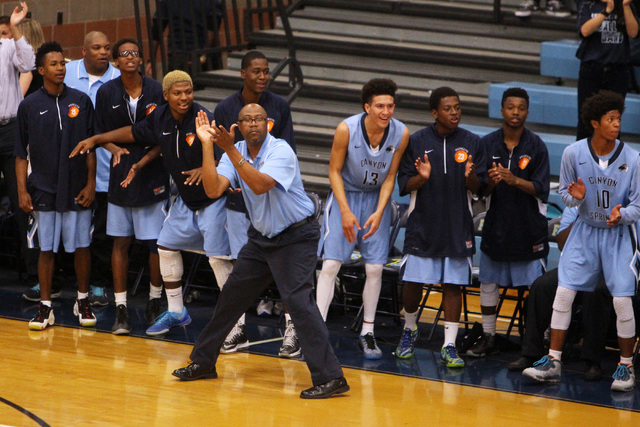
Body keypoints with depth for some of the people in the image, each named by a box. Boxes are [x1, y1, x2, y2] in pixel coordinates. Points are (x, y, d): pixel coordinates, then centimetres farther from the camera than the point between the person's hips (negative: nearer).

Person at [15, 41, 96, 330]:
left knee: (81, 246, 4)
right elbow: (21, 154, 4)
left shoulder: (81, 101, 3)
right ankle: (45, 307, 9)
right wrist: (22, 190, -2)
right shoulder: (29, 106, 1)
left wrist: (90, 183, 0)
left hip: (77, 188, 1)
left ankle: (83, 301, 19)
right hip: (44, 189, -1)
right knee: (46, 248, 2)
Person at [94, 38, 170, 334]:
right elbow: (102, 134, 7)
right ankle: (121, 309, 7)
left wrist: (142, 162, -15)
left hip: (152, 175, -1)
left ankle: (154, 302, 21)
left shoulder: (158, 92, -4)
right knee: (120, 242, 3)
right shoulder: (106, 93, 1)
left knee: (158, 243, 2)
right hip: (120, 176, 1)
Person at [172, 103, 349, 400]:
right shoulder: (236, 153, 0)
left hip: (295, 238, -7)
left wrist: (230, 150, -37)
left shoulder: (280, 151, -18)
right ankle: (203, 362, 26)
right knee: (231, 297, 10)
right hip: (262, 236, 7)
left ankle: (331, 378, -21)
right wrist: (207, 144, -19)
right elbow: (213, 189, -14)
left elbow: (260, 185, -33)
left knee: (298, 299, -20)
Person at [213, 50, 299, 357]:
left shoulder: (279, 107, -1)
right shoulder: (225, 109, 1)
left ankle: (291, 330, 2)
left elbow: (288, 153, -1)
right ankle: (238, 329, 17)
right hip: (239, 198, 1)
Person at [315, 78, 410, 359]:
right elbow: (334, 170, -11)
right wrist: (345, 212, -16)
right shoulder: (346, 129, -21)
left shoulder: (401, 134, -15)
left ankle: (368, 333, 12)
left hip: (376, 199, 2)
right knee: (330, 263, -11)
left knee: (375, 267, -1)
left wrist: (379, 212, -14)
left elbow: (390, 177, -4)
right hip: (345, 196, -2)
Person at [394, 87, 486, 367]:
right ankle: (410, 330, 28)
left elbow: (479, 189, 4)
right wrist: (421, 178, -19)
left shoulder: (472, 143, 2)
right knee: (413, 281, 2)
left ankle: (449, 346, 3)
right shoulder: (417, 141, 0)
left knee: (453, 284, -1)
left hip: (458, 226, 0)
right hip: (422, 225, 0)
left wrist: (470, 177, -18)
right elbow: (403, 185, 2)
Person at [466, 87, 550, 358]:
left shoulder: (536, 146, -4)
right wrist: (491, 182, -20)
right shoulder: (487, 144, 3)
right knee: (488, 282, 10)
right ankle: (488, 337, 22)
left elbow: (541, 189, -9)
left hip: (529, 227, -3)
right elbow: (480, 191, 2)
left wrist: (514, 180, -25)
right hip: (496, 224, 3)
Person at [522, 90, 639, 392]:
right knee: (563, 293, -6)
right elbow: (564, 192, 4)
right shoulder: (573, 153, -8)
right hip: (585, 231, 2)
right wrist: (575, 198, -19)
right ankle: (553, 362, 4)